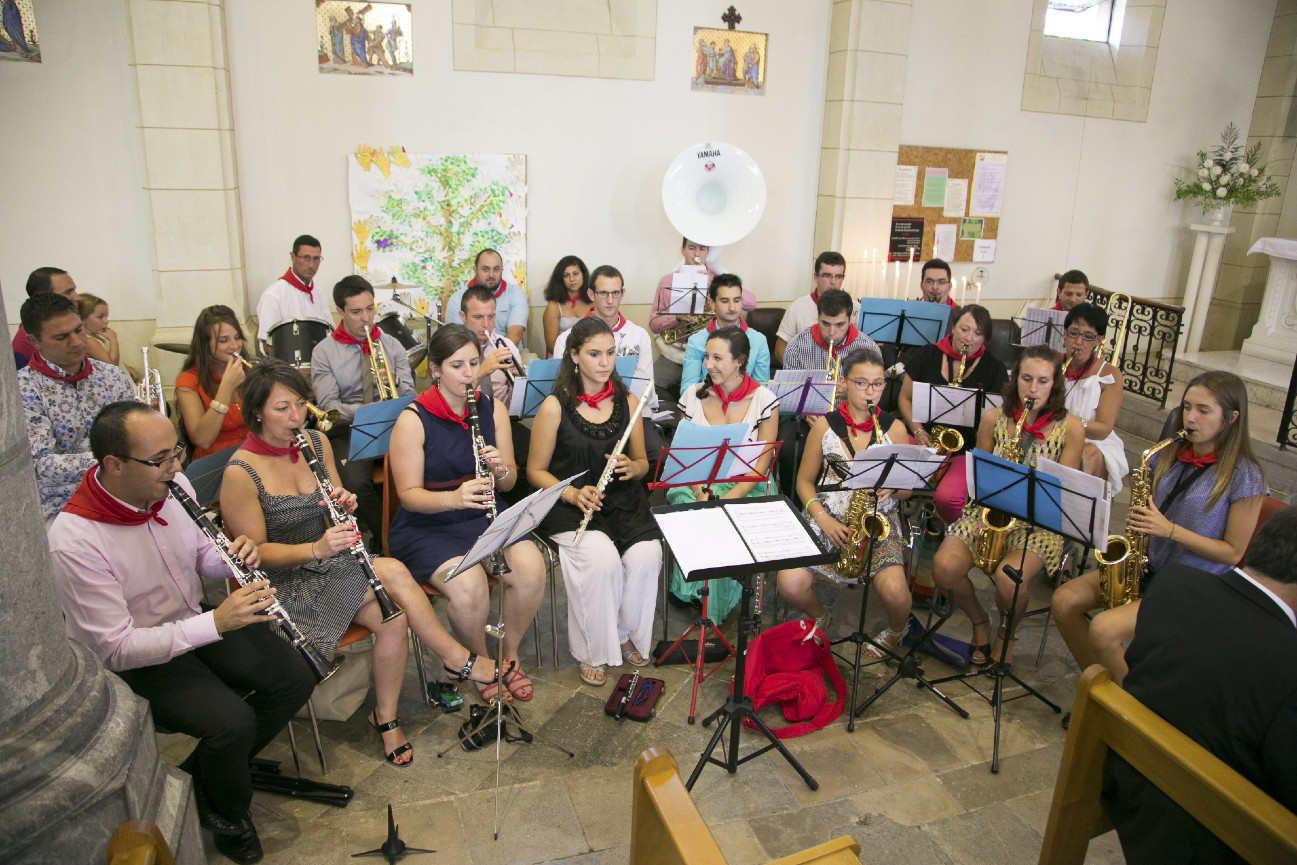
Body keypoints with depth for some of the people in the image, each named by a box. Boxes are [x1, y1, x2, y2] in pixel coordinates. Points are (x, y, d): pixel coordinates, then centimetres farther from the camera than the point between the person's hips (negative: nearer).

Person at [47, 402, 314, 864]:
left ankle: (202, 773, 15)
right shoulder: (74, 540, -28)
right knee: (232, 720, -26)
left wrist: (234, 557, -15)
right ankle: (226, 814, 8)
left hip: (198, 619, 6)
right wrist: (215, 623, -35)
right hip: (136, 658, -6)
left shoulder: (173, 485, -9)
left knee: (295, 679, -7)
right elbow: (116, 648, -26)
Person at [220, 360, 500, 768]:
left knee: (394, 618, -22)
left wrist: (345, 504, -13)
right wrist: (316, 549, -30)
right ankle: (460, 660, -9)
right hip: (285, 581, -6)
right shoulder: (241, 474, -16)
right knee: (392, 572, -27)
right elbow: (256, 553, -14)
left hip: (331, 563, 6)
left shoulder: (316, 442, 1)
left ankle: (386, 717, -2)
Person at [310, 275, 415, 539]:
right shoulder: (324, 352, 6)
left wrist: (396, 383, -13)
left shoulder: (392, 345, 15)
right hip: (349, 432, -2)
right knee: (355, 483, -32)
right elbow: (328, 406, -6)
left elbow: (409, 396, 10)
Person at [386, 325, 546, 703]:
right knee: (469, 584, -31)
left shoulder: (493, 409, 2)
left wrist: (501, 469, -19)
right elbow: (409, 495, -13)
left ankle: (509, 655, 5)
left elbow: (509, 483, 5)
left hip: (483, 517, 4)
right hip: (426, 527, -4)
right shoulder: (413, 420, -12)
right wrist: (454, 498, -32)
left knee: (531, 568, -22)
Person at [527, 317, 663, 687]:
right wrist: (573, 494, -19)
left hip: (623, 501, 4)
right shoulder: (554, 407, -6)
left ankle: (625, 634, 2)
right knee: (602, 558, -31)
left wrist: (632, 467, -11)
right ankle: (592, 651, -6)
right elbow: (536, 470, -2)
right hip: (570, 507, -3)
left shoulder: (626, 402, 7)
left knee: (647, 554, -25)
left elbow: (642, 462, 14)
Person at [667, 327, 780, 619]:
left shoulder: (764, 400, -4)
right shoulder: (693, 395, 3)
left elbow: (761, 463, -7)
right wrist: (700, 494, -15)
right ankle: (691, 590, -8)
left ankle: (718, 602, -9)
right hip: (698, 483, 2)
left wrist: (728, 498, -21)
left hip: (746, 487, -2)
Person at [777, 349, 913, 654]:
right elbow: (804, 480, 5)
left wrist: (892, 487, -15)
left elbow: (908, 488, 9)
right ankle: (819, 618, 15)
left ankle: (897, 629, 13)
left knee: (893, 590, -27)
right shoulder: (825, 425, 2)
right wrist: (823, 519, -11)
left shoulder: (894, 428, 2)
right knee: (789, 583, -22)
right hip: (829, 518, 1)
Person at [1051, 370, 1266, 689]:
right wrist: (1137, 520, -5)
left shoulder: (1244, 476, -12)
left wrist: (1171, 530, -21)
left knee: (1104, 629, -26)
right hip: (1147, 567, 7)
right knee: (1063, 601, -12)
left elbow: (1234, 553, -11)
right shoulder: (1169, 456, 4)